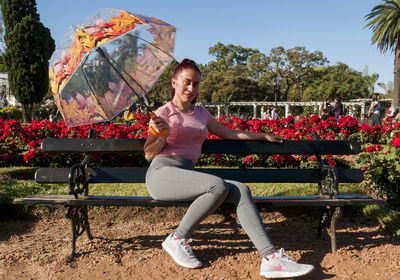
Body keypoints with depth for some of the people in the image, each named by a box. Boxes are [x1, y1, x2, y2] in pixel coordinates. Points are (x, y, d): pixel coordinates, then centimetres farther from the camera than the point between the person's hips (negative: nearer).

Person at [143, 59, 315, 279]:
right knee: (218, 186, -31)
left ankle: (271, 258, -26)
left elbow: (230, 133, 30)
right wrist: (163, 136, -19)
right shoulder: (163, 112, 4)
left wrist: (264, 136, 33)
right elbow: (149, 154, 1)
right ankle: (176, 239, -12)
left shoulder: (201, 114, 21)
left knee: (240, 190, -19)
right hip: (162, 173, -5)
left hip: (187, 174, 5)